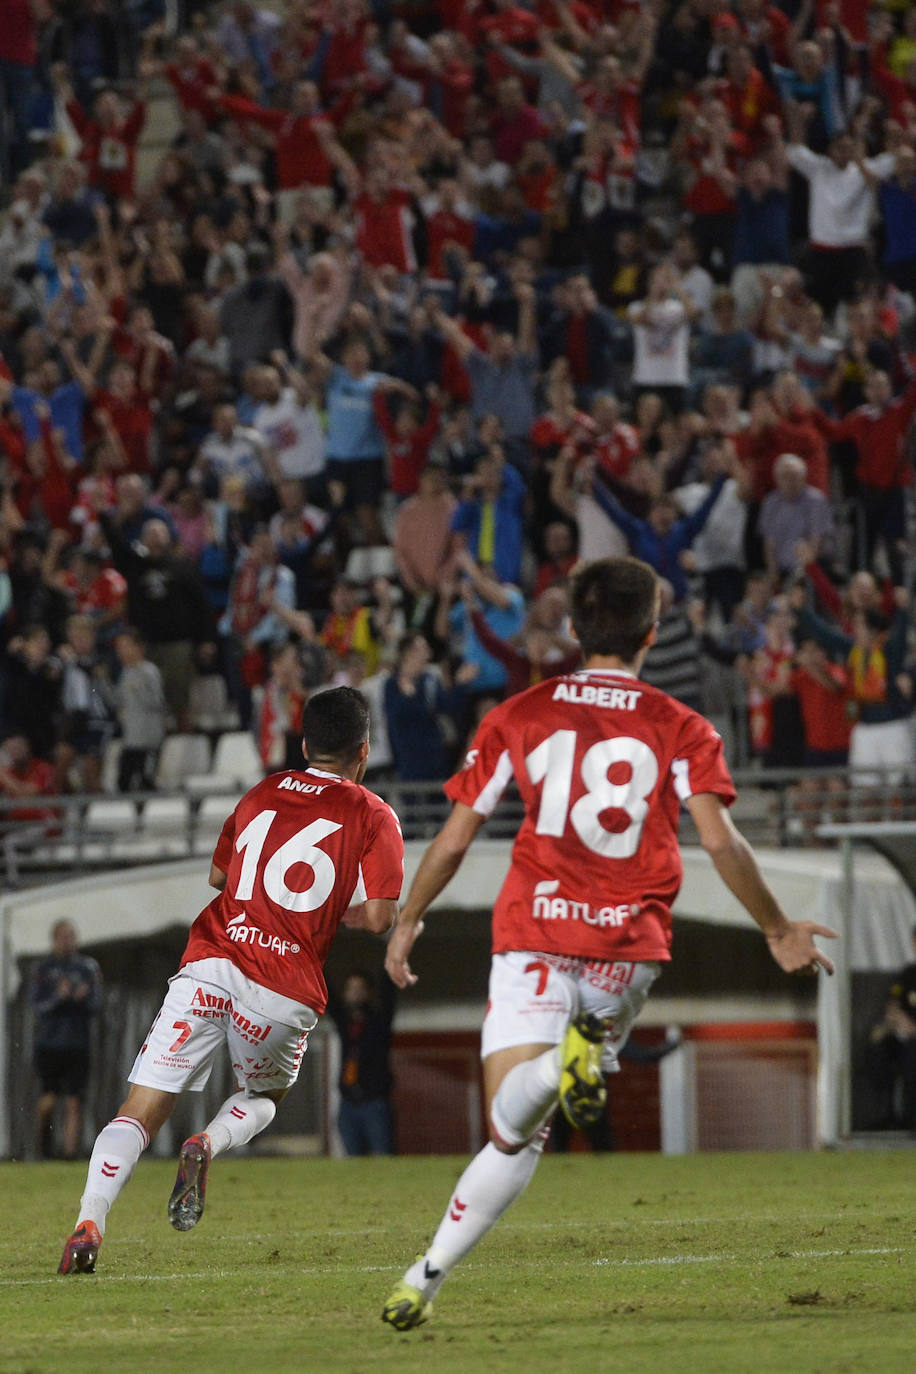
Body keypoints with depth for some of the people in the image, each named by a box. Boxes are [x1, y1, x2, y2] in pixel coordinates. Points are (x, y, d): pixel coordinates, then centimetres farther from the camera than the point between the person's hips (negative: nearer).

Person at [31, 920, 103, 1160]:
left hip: (77, 1046, 1)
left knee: (74, 1104, -6)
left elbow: (96, 1007, 3)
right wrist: (59, 997, -22)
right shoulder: (42, 968, 1)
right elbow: (38, 1006, -5)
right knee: (48, 1102, -2)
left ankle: (71, 1153, -7)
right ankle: (44, 1132, 28)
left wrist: (84, 997, -18)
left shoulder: (88, 968, 5)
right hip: (48, 1044, -1)